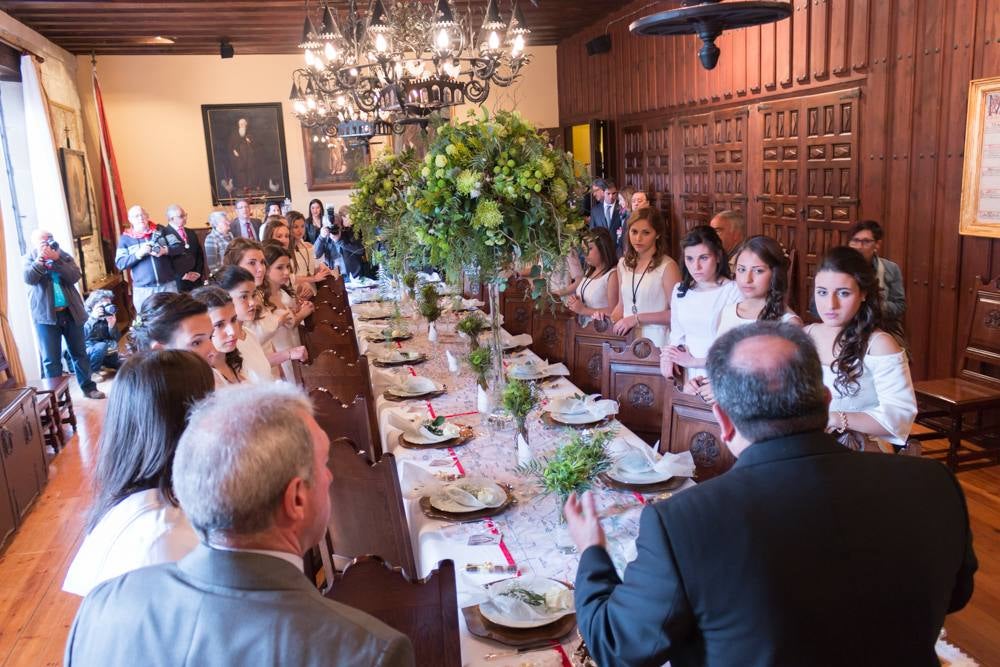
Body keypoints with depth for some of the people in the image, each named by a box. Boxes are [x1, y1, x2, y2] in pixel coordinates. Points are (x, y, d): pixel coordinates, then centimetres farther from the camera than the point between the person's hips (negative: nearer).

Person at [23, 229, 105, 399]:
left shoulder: (64, 255, 8)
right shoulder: (30, 258, 5)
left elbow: (75, 276, -9)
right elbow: (28, 278, -15)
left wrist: (56, 259, -19)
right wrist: (41, 258, -23)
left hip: (70, 312, 2)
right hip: (45, 315, -2)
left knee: (79, 352, 10)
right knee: (51, 359, 0)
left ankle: (88, 387, 20)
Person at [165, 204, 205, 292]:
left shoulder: (191, 233, 19)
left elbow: (200, 253, 19)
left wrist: (198, 272, 4)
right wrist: (182, 275, -14)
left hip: (196, 280, 6)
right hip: (178, 281, -6)